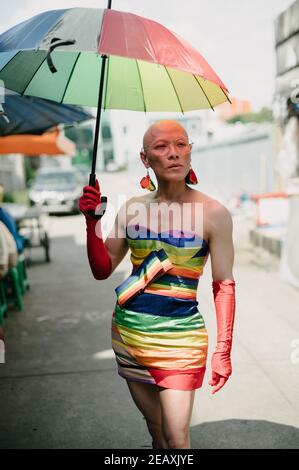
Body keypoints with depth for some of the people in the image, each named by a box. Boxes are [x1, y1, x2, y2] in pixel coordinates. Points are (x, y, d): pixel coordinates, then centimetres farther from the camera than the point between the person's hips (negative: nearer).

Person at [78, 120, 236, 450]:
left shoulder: (213, 213, -8)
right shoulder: (132, 209, 3)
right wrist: (92, 221, -9)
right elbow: (102, 270, 6)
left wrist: (223, 349, -8)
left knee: (177, 438, -3)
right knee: (156, 432, 16)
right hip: (129, 332, 4)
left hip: (180, 334, -3)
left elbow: (224, 284, -5)